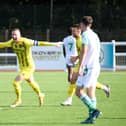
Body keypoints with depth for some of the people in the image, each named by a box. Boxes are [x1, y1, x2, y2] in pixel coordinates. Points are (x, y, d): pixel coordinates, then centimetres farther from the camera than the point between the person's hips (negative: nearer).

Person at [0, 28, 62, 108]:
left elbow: (39, 43, -26)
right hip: (22, 67, 8)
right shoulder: (12, 42, -6)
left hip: (29, 67, -7)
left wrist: (54, 44, -27)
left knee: (16, 82, -14)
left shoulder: (25, 42, -26)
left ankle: (18, 100, 8)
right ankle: (40, 95, 51)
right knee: (31, 82, 26)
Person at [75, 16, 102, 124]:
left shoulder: (85, 34, -9)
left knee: (79, 92, -6)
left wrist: (80, 67, -22)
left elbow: (84, 51, -18)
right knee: (91, 93, 8)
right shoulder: (95, 35, 16)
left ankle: (94, 110, -17)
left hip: (88, 67, -8)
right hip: (96, 66, 8)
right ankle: (91, 117, 4)